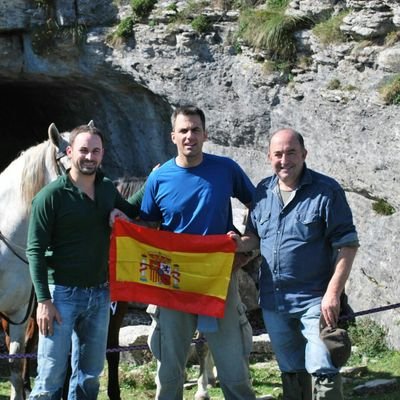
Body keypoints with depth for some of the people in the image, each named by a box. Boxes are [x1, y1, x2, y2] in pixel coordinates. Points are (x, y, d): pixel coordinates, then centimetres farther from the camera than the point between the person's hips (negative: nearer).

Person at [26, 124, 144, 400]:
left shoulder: (108, 189, 6)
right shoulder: (51, 196, -11)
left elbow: (129, 212, 28)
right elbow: (35, 251, -12)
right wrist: (43, 300, -18)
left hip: (100, 294, 6)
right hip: (63, 294, -6)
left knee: (90, 375, 13)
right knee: (51, 377, -5)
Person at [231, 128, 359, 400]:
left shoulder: (326, 191, -10)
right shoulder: (263, 191, 6)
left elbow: (347, 244, -11)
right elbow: (255, 236, 18)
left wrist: (333, 293, -18)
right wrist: (240, 243, -6)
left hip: (314, 299, -5)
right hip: (273, 300, 6)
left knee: (322, 371, -9)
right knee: (291, 371, 17)